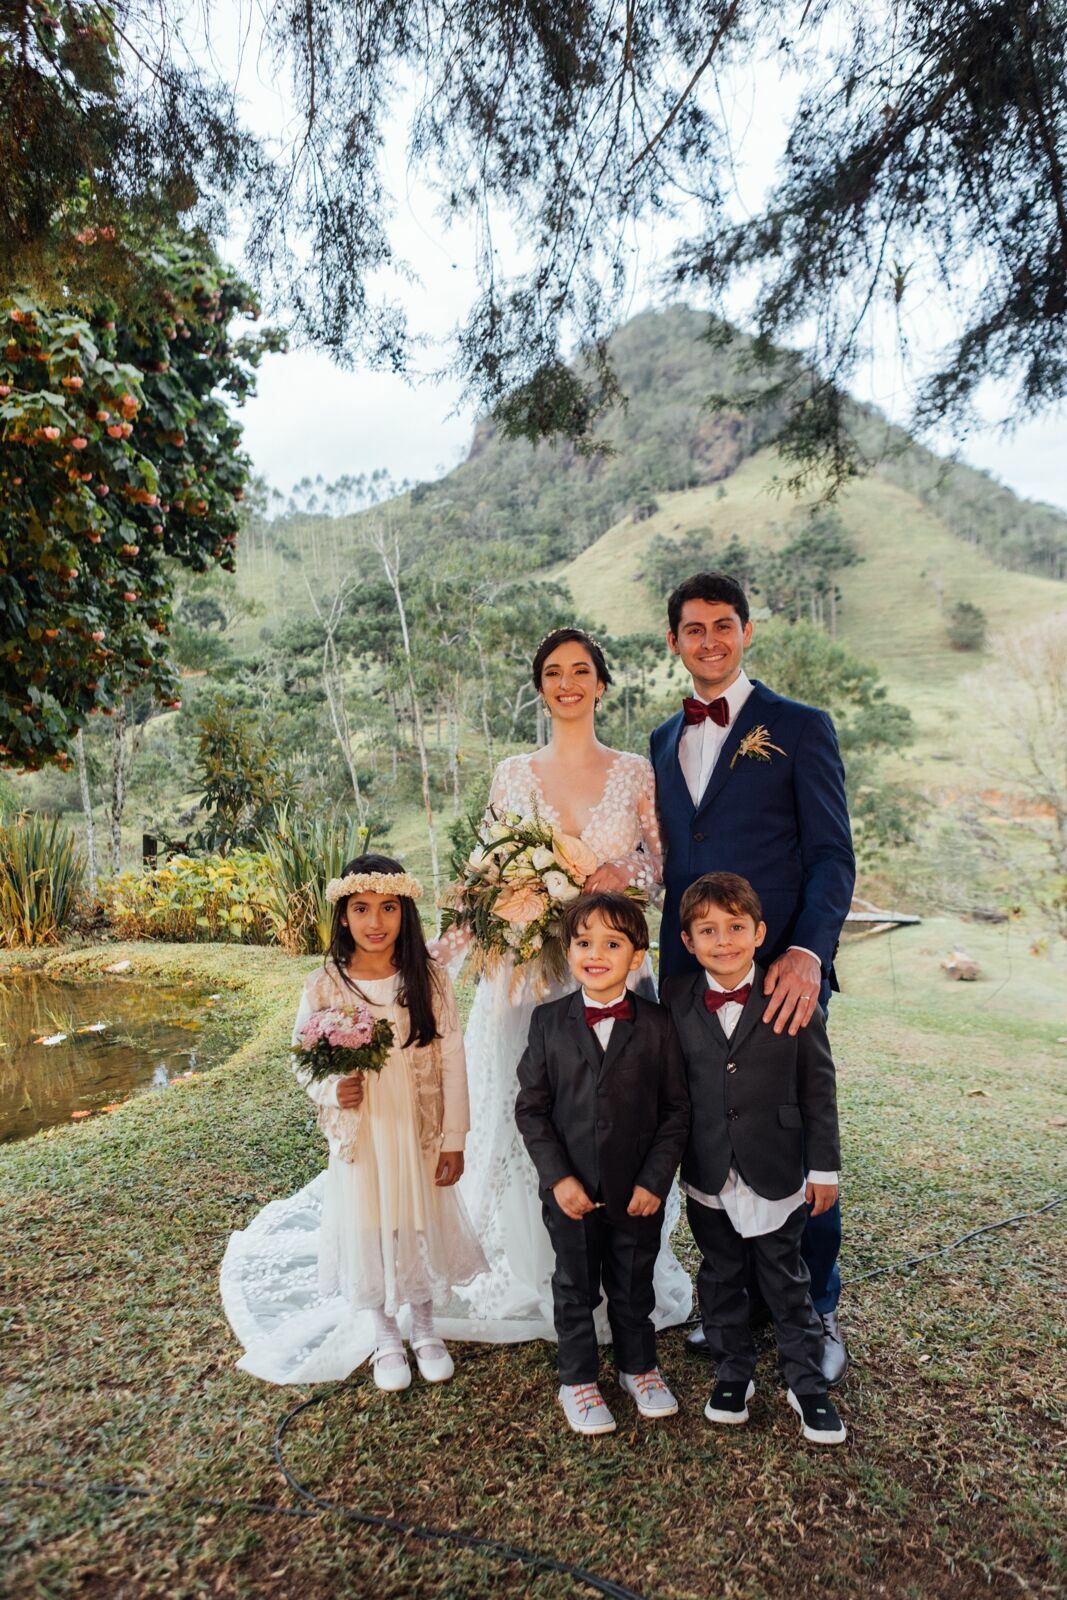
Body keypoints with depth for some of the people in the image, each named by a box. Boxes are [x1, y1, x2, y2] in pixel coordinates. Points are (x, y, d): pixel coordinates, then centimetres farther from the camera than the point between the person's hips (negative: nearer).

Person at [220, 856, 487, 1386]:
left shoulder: (430, 979, -11)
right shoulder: (324, 986, -11)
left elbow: (452, 1062, -6)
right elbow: (303, 1060, -1)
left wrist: (454, 1138, -5)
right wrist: (331, 1089, -22)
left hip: (419, 1133, 0)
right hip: (359, 1135, 0)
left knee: (422, 1225, 16)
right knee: (366, 1231, 14)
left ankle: (425, 1328, 43)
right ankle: (385, 1338, 41)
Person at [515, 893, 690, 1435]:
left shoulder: (656, 1024, -9)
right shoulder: (549, 1021, -8)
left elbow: (676, 1109, -4)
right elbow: (531, 1108, -4)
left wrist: (655, 1180, -9)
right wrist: (558, 1177, -11)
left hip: (638, 1191, 0)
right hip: (571, 1190, 0)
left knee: (634, 1287, 19)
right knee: (575, 1289, 17)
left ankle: (638, 1367, 44)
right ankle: (578, 1379, 39)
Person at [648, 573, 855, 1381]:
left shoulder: (801, 727, -1)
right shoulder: (663, 741, 14)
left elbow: (832, 855, -6)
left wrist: (808, 951, -21)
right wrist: (668, 968, 5)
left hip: (781, 977, -4)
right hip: (691, 977, 4)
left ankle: (816, 1312, 31)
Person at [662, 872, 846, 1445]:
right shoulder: (676, 1000, -7)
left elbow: (818, 1086, -5)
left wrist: (824, 1166, -2)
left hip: (775, 1177, -2)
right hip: (708, 1179, 2)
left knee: (787, 1283, 14)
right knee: (720, 1279, 18)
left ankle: (806, 1384, 34)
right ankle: (733, 1373, 38)